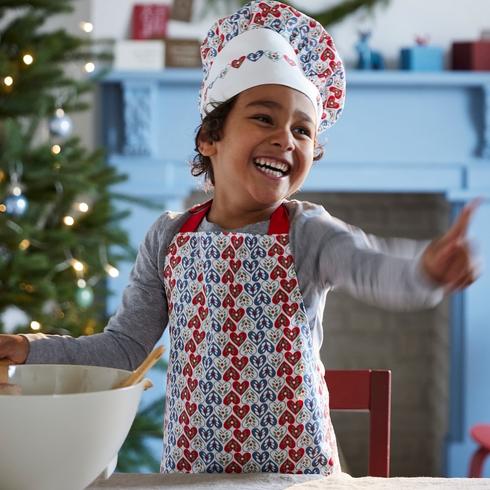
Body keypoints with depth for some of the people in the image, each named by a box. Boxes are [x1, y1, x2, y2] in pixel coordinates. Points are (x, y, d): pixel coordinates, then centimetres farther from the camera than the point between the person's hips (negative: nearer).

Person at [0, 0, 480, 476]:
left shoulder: (307, 233, -10)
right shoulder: (170, 238, 0)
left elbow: (372, 269, -31)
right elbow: (124, 347, 8)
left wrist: (425, 267, -54)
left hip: (295, 460, -2)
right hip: (190, 463, 3)